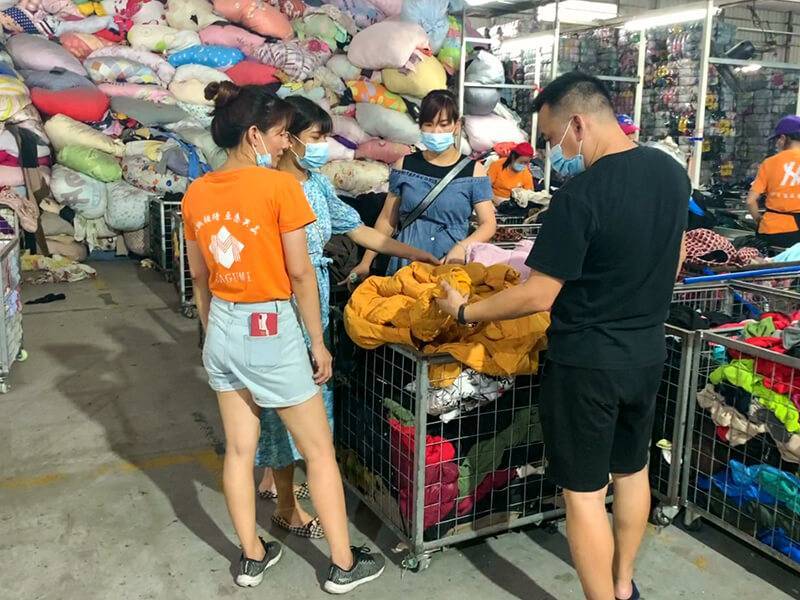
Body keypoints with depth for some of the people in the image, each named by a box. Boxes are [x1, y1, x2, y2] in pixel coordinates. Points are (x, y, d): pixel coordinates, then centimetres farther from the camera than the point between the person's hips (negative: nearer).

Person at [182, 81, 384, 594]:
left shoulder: (197, 193, 3)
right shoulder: (280, 186, -15)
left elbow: (200, 277, 10)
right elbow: (300, 272, -13)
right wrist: (318, 342, -4)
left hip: (223, 329, 6)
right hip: (271, 330, -6)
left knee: (239, 448, 17)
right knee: (319, 450, 8)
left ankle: (252, 557, 31)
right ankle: (344, 564, 21)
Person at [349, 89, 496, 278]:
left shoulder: (473, 170, 2)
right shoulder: (404, 166, 7)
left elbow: (488, 224, 0)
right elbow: (387, 220, 11)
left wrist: (462, 247, -18)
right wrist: (366, 262, 7)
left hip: (451, 264, -1)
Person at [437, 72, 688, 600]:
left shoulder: (580, 195, -24)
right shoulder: (672, 172, 0)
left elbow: (538, 297, -21)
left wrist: (465, 311, -8)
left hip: (586, 363, -8)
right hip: (648, 354, 8)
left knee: (584, 492, 7)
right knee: (631, 471, 23)